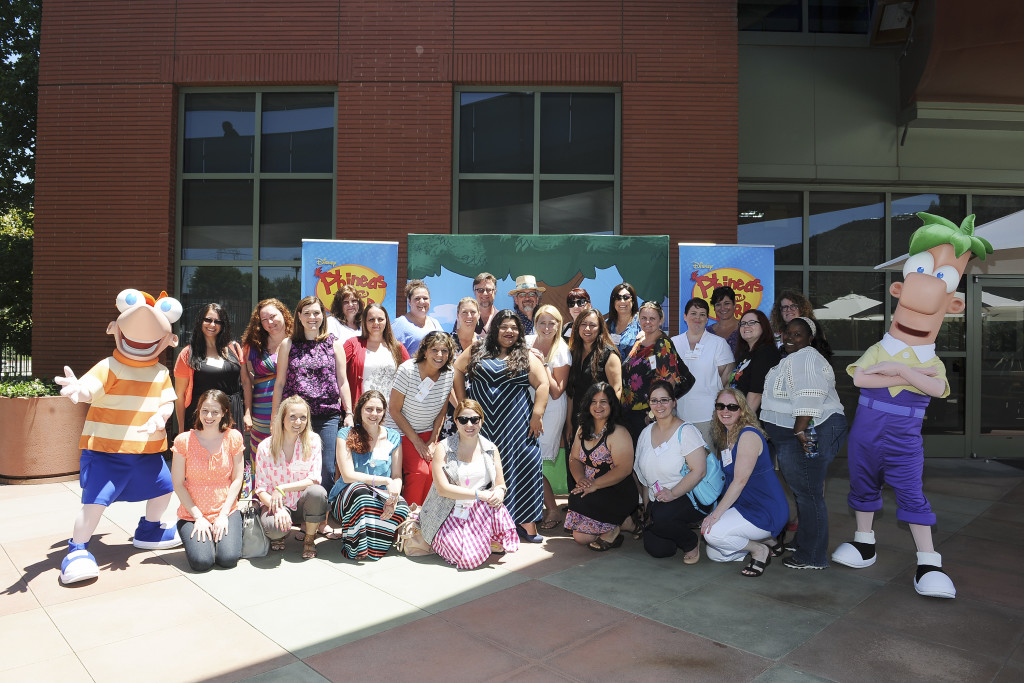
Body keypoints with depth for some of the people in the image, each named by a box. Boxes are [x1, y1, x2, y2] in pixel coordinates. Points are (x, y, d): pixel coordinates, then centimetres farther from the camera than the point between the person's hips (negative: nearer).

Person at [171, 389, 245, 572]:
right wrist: (198, 517, -10)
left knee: (228, 559, -20)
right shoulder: (184, 440, -6)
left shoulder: (234, 437, -2)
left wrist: (223, 514, -10)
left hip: (226, 510, 1)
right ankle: (196, 538, 12)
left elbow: (237, 479, -1)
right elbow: (178, 484, -3)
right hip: (192, 513, 0)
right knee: (202, 561, -21)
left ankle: (224, 532, 12)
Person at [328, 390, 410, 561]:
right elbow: (348, 475, -13)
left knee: (402, 508, -30)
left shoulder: (393, 437, 6)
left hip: (380, 498, 3)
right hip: (345, 499, -2)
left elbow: (397, 476, 4)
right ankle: (355, 549, -23)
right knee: (358, 489, -37)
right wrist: (385, 481, -20)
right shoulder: (346, 435, -4)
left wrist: (393, 496, -20)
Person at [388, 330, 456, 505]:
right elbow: (394, 410, -14)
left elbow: (441, 413, 6)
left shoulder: (449, 374, -4)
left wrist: (432, 442, -4)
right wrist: (417, 442, -13)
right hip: (400, 431, -4)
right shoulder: (408, 369, -18)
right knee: (420, 472, -22)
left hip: (427, 432, 4)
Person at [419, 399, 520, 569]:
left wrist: (499, 492, -18)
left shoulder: (490, 448, 8)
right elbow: (442, 489, -13)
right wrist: (479, 494, -20)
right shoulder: (444, 448, -5)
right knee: (469, 558, -24)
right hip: (449, 514, -3)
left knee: (495, 504, -32)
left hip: (481, 510, 3)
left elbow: (500, 484, 8)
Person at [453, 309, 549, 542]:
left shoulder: (526, 357, 6)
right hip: (483, 424, 1)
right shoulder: (477, 351, 9)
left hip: (517, 425, -1)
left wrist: (537, 415, -7)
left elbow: (543, 384, 1)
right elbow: (457, 370, 11)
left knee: (523, 466, -3)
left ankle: (526, 521, 7)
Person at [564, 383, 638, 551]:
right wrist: (580, 478, -10)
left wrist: (594, 484, -25)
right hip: (592, 491, 7)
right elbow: (574, 458, 11)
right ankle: (622, 523, 14)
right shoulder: (583, 430, 9)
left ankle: (613, 529, -6)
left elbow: (624, 469, -22)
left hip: (619, 494, -7)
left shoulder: (618, 433, -14)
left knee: (578, 499, -28)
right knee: (580, 537, -5)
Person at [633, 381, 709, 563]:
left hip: (690, 498, -6)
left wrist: (673, 493, -25)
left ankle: (692, 542, -4)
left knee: (661, 515, -34)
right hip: (657, 502, 6)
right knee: (656, 549, -12)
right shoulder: (646, 433, 9)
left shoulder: (686, 431, -10)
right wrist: (646, 507, 9)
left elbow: (699, 471, -18)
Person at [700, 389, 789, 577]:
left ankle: (760, 549, 0)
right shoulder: (726, 436, 9)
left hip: (766, 512, -9)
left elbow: (740, 481, -23)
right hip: (743, 506, 9)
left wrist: (716, 514, -23)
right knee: (714, 554, 4)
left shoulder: (749, 435, -18)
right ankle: (767, 540, 18)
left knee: (712, 532, -25)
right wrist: (716, 512, 6)